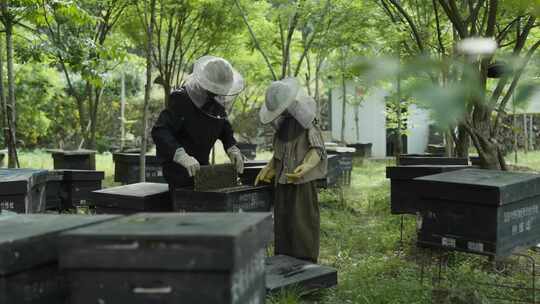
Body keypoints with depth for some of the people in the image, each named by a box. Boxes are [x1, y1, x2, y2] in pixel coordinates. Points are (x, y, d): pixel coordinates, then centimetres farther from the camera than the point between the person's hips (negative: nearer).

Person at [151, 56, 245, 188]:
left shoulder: (217, 102, 0)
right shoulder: (181, 99, -22)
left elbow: (225, 130, 11)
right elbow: (159, 132, -31)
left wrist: (232, 149, -10)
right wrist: (182, 156, -44)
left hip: (201, 164, 7)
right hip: (177, 166, -7)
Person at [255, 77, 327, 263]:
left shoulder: (306, 122, -12)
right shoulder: (282, 123, 10)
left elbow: (318, 149, -13)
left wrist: (305, 167, -29)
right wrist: (269, 168, 11)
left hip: (302, 181, -7)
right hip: (283, 181, 8)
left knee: (302, 221, -3)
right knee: (282, 222, 11)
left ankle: (306, 261, 7)